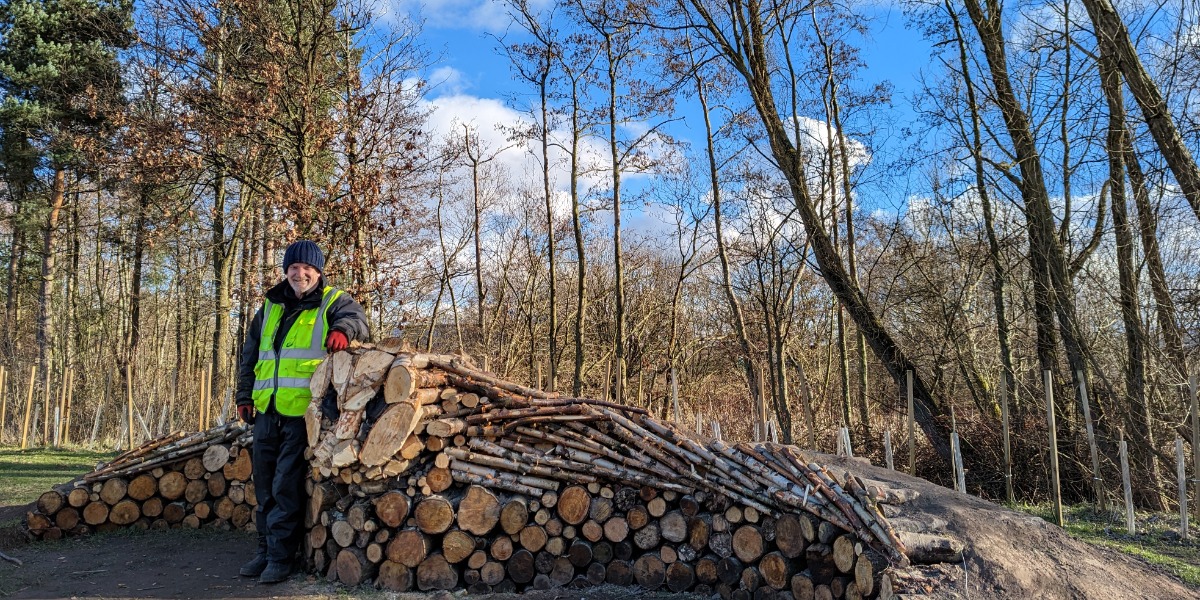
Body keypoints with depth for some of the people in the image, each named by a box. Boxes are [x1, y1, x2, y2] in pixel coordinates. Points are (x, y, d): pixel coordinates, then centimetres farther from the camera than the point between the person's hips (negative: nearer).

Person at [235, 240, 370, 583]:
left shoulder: (333, 302, 2)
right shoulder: (271, 308, 17)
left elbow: (355, 318, -19)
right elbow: (250, 356, 23)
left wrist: (343, 329, -41)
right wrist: (245, 396, 19)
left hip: (302, 412, -6)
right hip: (266, 411, 6)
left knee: (287, 487, -4)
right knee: (265, 486, 13)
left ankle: (281, 558, 6)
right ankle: (265, 551, 25)